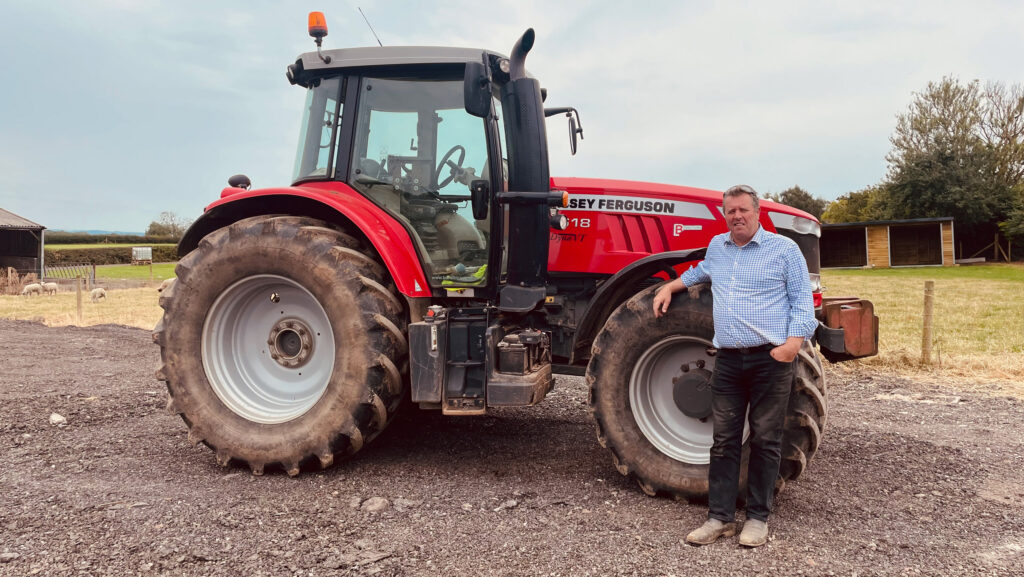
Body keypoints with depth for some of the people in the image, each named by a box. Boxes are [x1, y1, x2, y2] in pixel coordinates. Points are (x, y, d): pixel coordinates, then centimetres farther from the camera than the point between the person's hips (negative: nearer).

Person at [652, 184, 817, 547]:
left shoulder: (784, 249, 0)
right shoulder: (717, 247, 15)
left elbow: (802, 300, -3)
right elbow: (700, 272, 37)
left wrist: (794, 342, -16)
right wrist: (670, 287, 27)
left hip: (771, 358, -4)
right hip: (729, 359, 4)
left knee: (765, 441, 3)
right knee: (724, 441, 4)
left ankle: (758, 517, 14)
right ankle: (720, 517, 11)